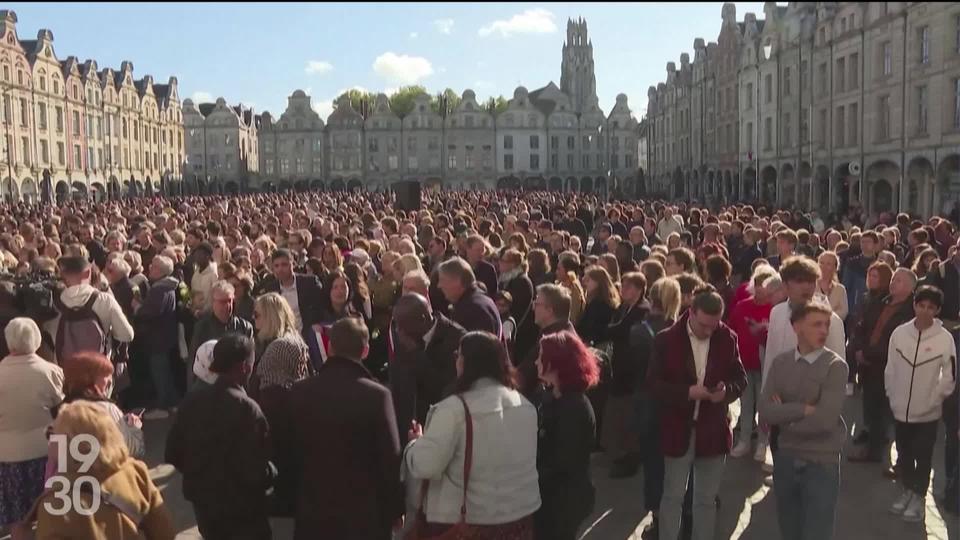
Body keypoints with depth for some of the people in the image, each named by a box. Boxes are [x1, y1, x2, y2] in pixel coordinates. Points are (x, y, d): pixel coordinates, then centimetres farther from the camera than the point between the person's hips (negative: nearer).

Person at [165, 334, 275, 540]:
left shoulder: (192, 400, -5)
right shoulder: (246, 408, -23)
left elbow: (172, 454, 4)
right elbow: (255, 472, -26)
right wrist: (273, 473, -5)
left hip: (203, 504, 6)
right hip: (241, 510, -6)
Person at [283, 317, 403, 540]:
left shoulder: (299, 392, -3)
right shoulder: (376, 395, -15)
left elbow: (293, 452, 5)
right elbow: (389, 459, -11)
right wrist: (394, 509, 1)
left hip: (313, 513, 3)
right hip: (364, 514, -3)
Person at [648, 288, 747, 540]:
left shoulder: (727, 338, -2)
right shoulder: (667, 339, -8)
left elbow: (740, 378, 5)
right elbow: (654, 382, -7)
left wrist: (726, 390, -17)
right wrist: (687, 392, -22)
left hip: (712, 429, 2)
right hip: (678, 429, -2)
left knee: (706, 499, 14)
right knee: (673, 496, 8)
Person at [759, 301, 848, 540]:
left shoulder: (835, 366, -12)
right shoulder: (780, 362, 0)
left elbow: (824, 420, -22)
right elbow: (765, 412, -10)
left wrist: (785, 417, -9)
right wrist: (803, 409, -19)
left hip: (821, 464, -4)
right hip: (786, 460, 4)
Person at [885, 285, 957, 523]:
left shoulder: (945, 338, -13)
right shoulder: (899, 333, -6)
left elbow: (949, 376, -6)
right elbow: (890, 368, 2)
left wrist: (933, 401, -3)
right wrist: (892, 396, 3)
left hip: (928, 411, -3)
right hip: (901, 408, 3)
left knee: (923, 456, 9)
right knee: (904, 453, 17)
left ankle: (918, 497, 26)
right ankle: (907, 491, 35)